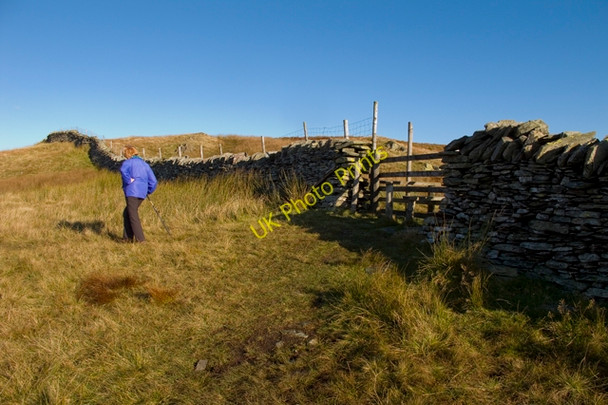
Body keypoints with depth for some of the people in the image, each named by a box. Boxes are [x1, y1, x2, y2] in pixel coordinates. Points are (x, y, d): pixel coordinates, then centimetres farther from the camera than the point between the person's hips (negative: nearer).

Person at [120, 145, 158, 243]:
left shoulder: (128, 162, 0)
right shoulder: (145, 164, 18)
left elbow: (123, 170, -26)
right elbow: (153, 181, 13)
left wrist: (129, 181, -14)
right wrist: (148, 192, 21)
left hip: (132, 192, -7)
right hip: (142, 194, 7)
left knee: (133, 216, -1)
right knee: (127, 213, 20)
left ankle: (141, 239, -5)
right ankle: (127, 237, 20)